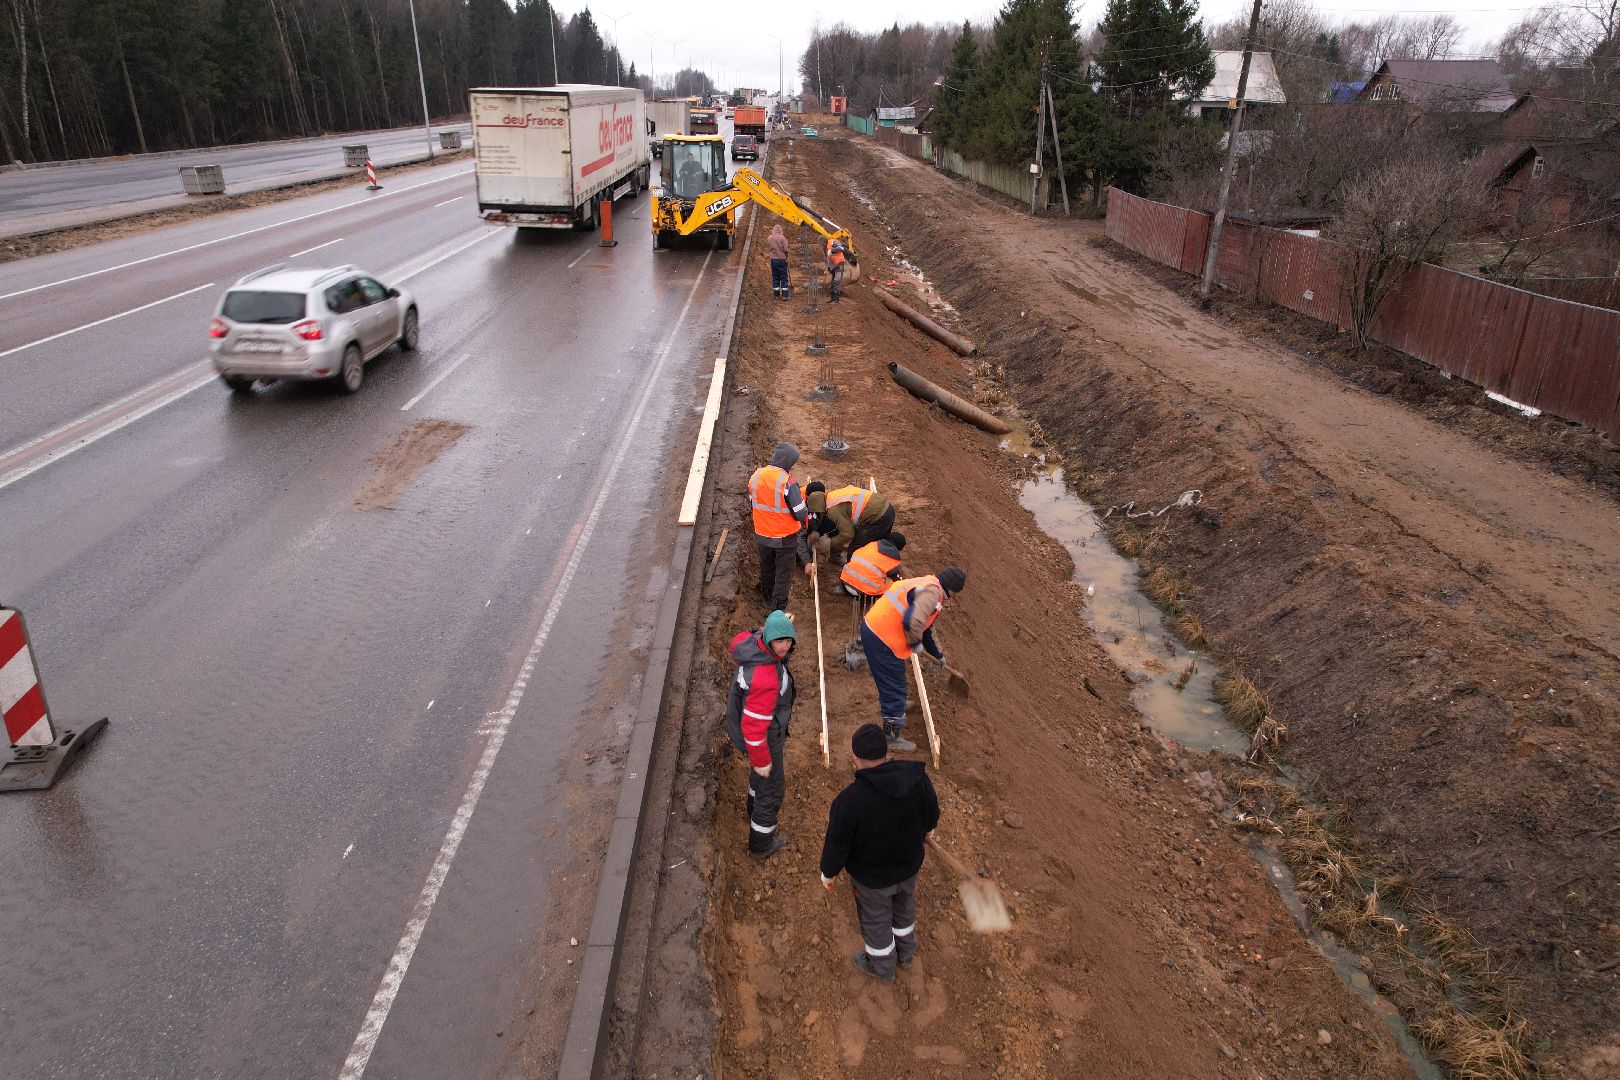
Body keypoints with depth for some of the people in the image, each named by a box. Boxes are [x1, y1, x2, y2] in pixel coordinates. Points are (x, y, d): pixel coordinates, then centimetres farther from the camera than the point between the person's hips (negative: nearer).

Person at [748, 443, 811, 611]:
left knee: (766, 567, 28)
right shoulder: (788, 483, -26)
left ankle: (767, 596, 49)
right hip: (785, 537, -5)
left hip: (762, 535, 5)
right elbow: (801, 515, -23)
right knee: (784, 573, 13)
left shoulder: (756, 476, -9)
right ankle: (778, 608, 20)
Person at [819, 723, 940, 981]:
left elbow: (836, 847, -22)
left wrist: (828, 872, -1)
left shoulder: (849, 802, -37)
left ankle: (882, 966, 50)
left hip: (871, 877, -4)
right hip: (910, 865, 4)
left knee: (875, 919, 24)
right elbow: (932, 817, -5)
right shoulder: (917, 777, -23)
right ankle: (906, 951, 57)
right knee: (904, 906, 32)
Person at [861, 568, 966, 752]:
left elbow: (926, 627, 29)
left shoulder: (925, 586, 17)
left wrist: (939, 655, 38)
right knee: (894, 687, 4)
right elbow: (913, 621, -35)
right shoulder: (931, 592, -18)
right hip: (881, 641, -10)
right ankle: (892, 737, 16)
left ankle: (889, 706, 59)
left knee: (891, 680, 34)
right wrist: (916, 643, -14)